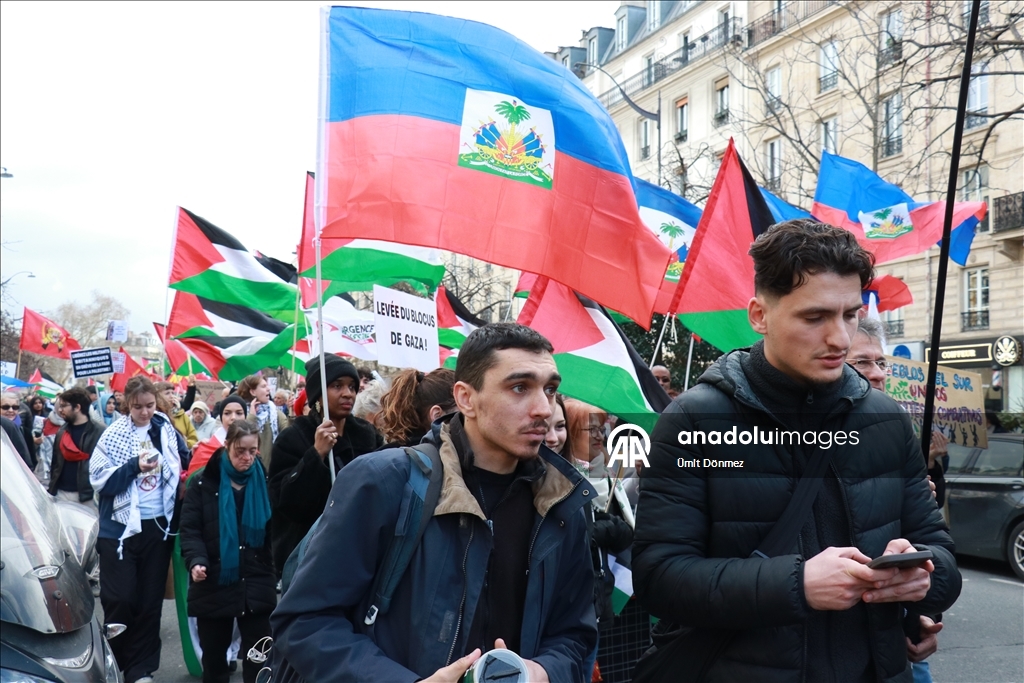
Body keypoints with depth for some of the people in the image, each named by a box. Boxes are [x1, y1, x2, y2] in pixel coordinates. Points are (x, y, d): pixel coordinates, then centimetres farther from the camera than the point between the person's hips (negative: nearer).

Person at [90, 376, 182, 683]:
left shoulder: (166, 430, 2)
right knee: (119, 599, -1)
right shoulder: (114, 434, -6)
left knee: (150, 601, 8)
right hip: (120, 526, -3)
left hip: (158, 526, 3)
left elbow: (179, 471, 12)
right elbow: (98, 479, -10)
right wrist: (134, 466, -22)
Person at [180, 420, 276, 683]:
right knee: (214, 653, 14)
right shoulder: (203, 482, 0)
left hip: (255, 585, 1)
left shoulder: (264, 482, 5)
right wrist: (196, 560, -22)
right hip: (214, 584, 0)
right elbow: (190, 528, -5)